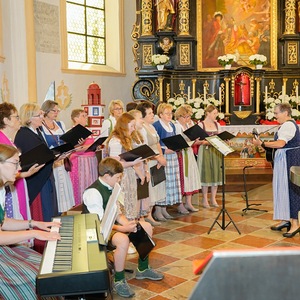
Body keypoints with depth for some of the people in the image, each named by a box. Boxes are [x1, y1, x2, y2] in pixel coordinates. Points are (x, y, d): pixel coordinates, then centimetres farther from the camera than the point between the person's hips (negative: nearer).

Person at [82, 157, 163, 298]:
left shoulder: (111, 188, 4)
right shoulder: (93, 192, -23)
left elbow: (117, 214, 8)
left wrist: (129, 224, -11)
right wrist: (123, 228, -28)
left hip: (112, 224, 10)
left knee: (146, 227, 7)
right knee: (123, 239, -38)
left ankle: (143, 269, 23)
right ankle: (119, 281, -17)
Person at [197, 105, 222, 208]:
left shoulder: (217, 124, 12)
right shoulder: (201, 125, -3)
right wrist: (207, 142, -23)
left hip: (216, 151, 5)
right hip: (205, 151, -5)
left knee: (216, 174, 5)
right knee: (206, 174, -1)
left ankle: (213, 199, 15)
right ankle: (204, 199, 9)